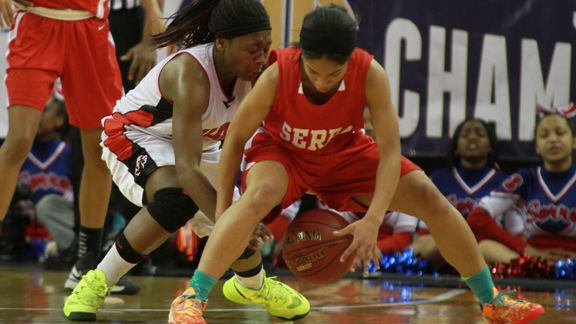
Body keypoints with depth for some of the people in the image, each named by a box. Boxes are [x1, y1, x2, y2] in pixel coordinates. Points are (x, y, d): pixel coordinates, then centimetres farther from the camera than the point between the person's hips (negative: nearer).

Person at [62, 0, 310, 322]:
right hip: (135, 138, -7)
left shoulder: (250, 70, -18)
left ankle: (252, 285, 41)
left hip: (199, 145, 7)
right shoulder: (191, 75, -39)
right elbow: (186, 168, -45)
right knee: (178, 200, -36)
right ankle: (98, 282, -21)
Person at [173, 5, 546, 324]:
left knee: (429, 196, -9)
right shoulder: (277, 75, -34)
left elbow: (390, 151, -28)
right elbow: (237, 136, -20)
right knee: (260, 194, -38)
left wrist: (373, 220, -39)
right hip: (282, 151, -2)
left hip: (343, 153, 2)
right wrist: (223, 210, -18)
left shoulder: (370, 75, -31)